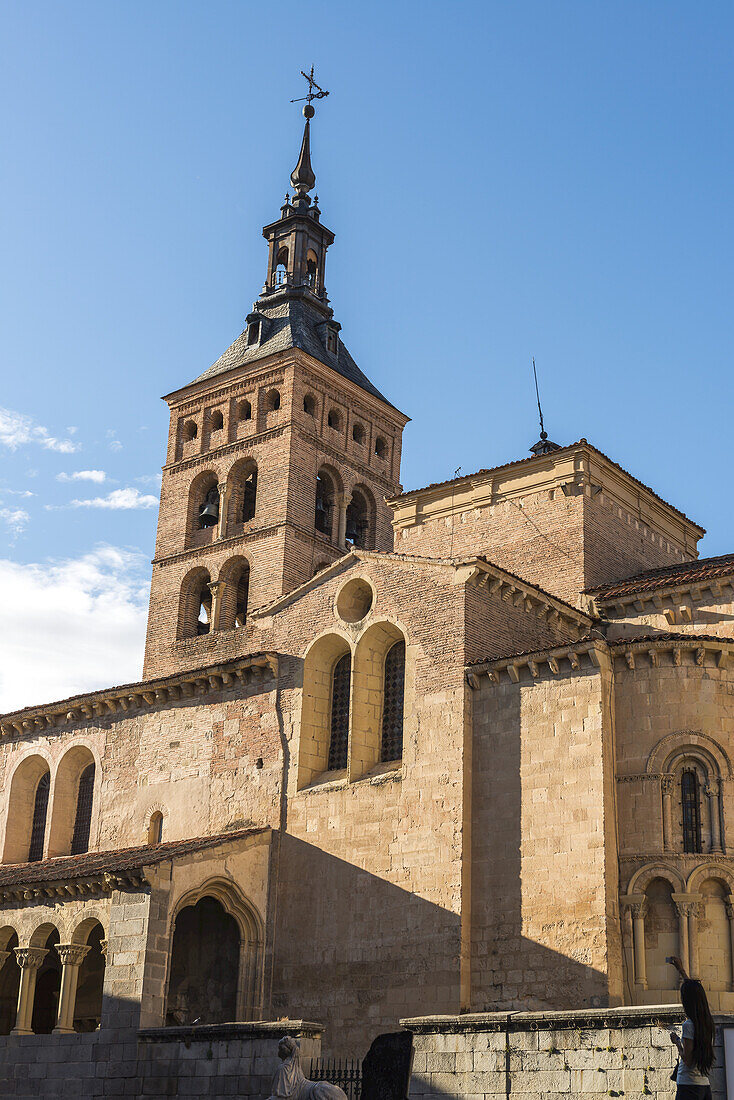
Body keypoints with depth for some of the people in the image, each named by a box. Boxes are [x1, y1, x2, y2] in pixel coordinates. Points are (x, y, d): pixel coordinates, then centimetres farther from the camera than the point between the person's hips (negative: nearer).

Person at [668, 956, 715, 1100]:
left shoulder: (689, 1025, -13)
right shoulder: (708, 1022, 9)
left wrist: (677, 1042, 1)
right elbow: (695, 993, 25)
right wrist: (681, 970, 34)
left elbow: (687, 1060, -15)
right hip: (705, 1086, 8)